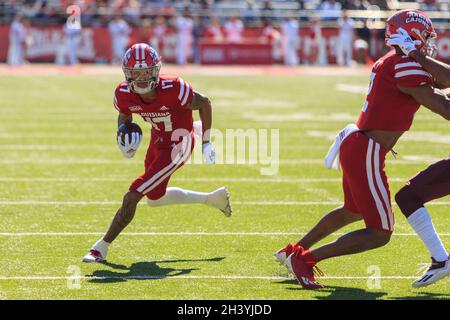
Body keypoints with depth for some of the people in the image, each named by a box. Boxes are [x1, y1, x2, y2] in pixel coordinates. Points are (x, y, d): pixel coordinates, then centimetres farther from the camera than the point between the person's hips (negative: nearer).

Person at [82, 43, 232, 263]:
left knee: (132, 197, -12)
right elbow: (124, 116, 6)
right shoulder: (124, 95, -18)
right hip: (157, 142, 7)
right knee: (155, 198, 26)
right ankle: (213, 198, 41)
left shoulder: (172, 90, -33)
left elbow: (204, 103, -15)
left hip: (177, 145, -7)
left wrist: (206, 142, -11)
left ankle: (102, 247, 2)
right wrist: (123, 135, -16)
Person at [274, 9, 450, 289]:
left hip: (354, 142, 10)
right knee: (380, 233, -2)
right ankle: (304, 258, 0)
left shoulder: (391, 62, 11)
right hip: (367, 154, -10)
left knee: (354, 212, 34)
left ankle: (294, 251, 44)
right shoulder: (405, 67, -18)